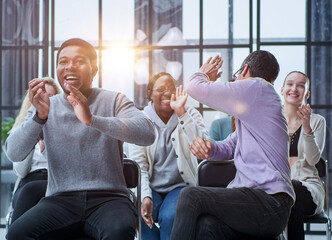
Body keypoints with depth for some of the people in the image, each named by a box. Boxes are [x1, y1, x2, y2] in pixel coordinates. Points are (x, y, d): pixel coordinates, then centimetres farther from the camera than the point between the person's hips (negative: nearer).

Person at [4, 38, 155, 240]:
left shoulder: (114, 101, 5)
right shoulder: (47, 107, 10)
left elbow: (147, 133, -15)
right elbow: (14, 154, -2)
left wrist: (92, 119, -27)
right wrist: (40, 116, -20)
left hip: (108, 198, -2)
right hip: (60, 200, 2)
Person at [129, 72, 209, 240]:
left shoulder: (190, 115, 6)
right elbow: (138, 166, -3)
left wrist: (181, 112, -18)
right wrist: (145, 197, -20)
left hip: (181, 186, 0)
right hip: (151, 188, 1)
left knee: (170, 216, -32)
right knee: (142, 216, -31)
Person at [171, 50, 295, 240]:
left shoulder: (256, 87, -4)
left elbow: (195, 88, -2)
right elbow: (228, 148, 26)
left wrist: (203, 75, 23)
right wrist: (208, 147, 2)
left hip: (269, 203, -9)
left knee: (191, 196, -21)